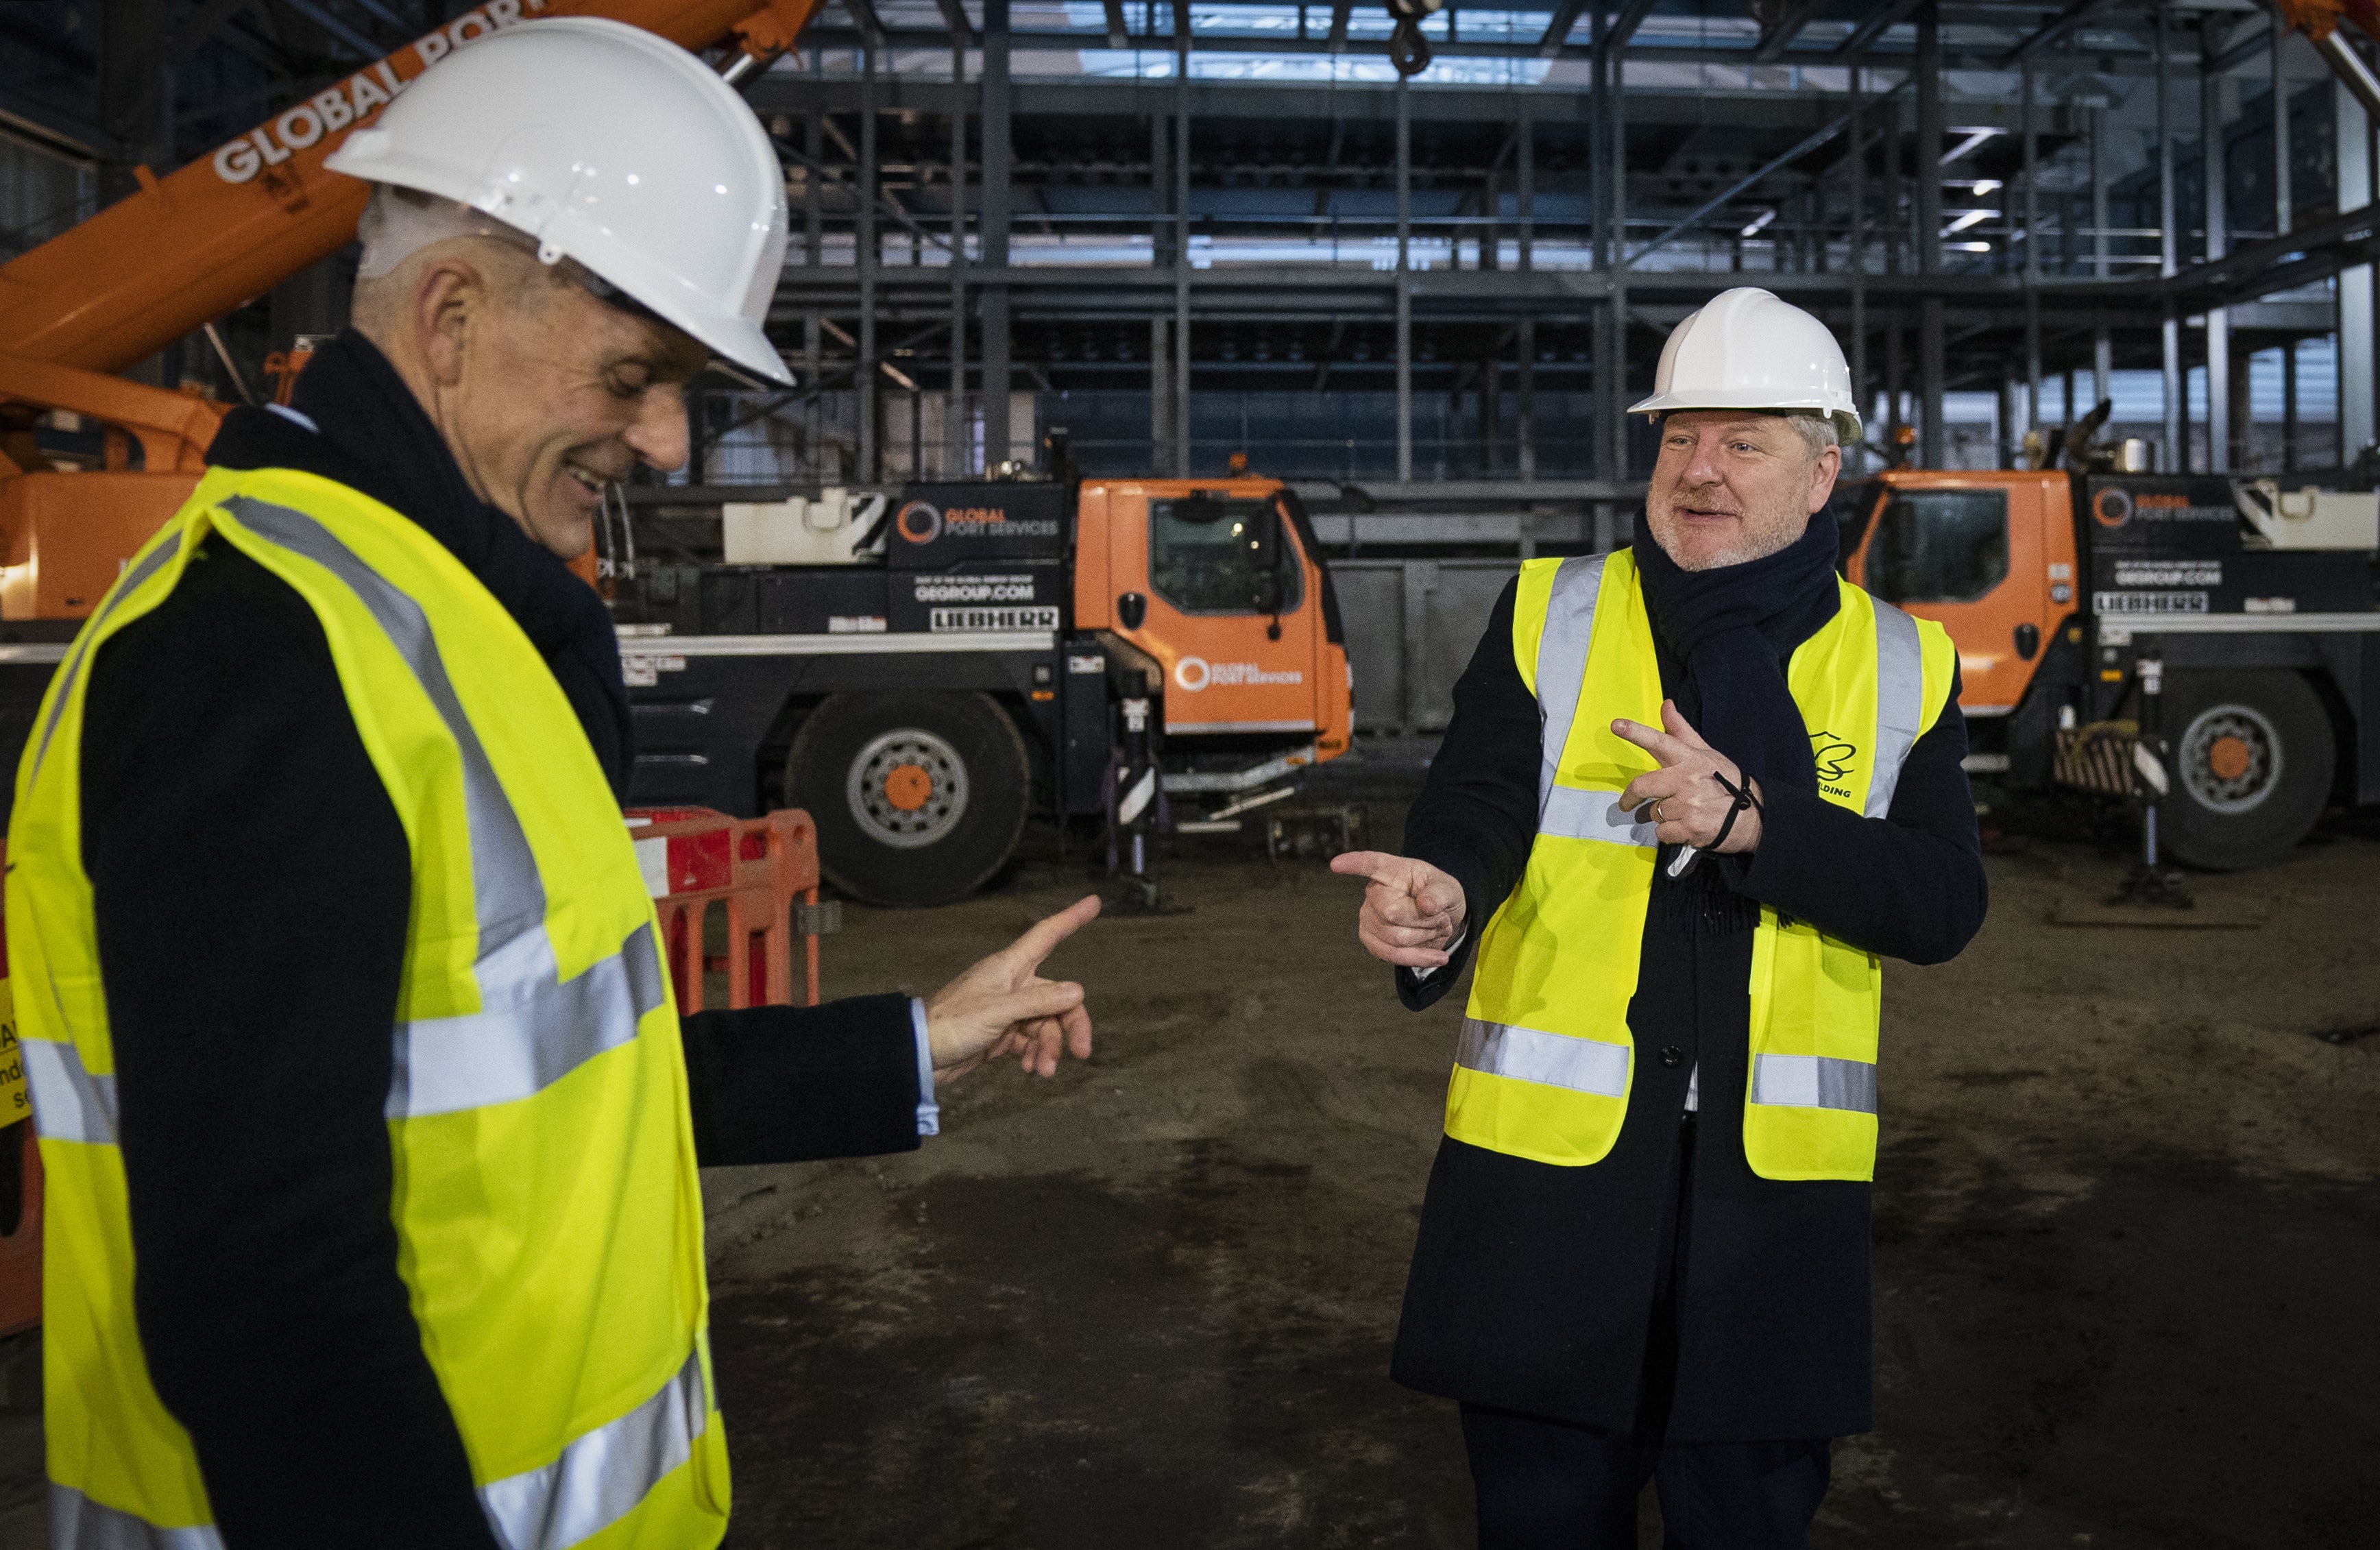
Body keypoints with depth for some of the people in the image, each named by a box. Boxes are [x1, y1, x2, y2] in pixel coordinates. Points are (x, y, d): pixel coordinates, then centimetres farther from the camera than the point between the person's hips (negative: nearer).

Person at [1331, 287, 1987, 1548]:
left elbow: (1941, 906, -4)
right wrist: (1440, 894, -34)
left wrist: (1751, 824, -20)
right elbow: (1478, 805, -11)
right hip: (1550, 1152, -1)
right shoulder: (1548, 618, 2)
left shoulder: (1902, 669, 5)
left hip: (1774, 1169, 1)